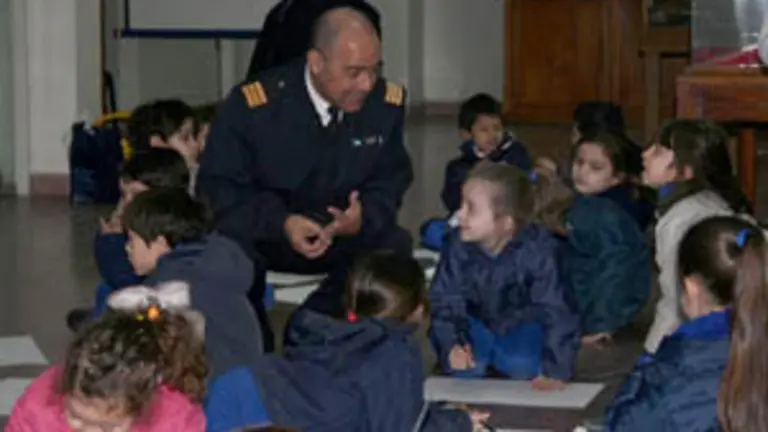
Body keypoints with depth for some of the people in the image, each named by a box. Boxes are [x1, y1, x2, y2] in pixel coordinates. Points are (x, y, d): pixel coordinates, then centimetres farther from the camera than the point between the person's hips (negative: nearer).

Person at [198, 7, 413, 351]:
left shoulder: (387, 102, -13)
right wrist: (281, 223, -33)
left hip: (341, 234, 3)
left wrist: (365, 215, -26)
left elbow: (391, 180, -1)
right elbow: (217, 185, -17)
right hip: (262, 236, -3)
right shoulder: (252, 104, -23)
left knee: (394, 246, -24)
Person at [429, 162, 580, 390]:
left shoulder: (538, 250, -36)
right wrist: (451, 345, -38)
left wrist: (556, 371, -31)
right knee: (459, 365, -20)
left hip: (525, 323, -2)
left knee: (521, 363, -27)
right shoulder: (458, 244, -27)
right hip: (480, 322, 2)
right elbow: (444, 300, -20)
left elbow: (557, 310, -31)